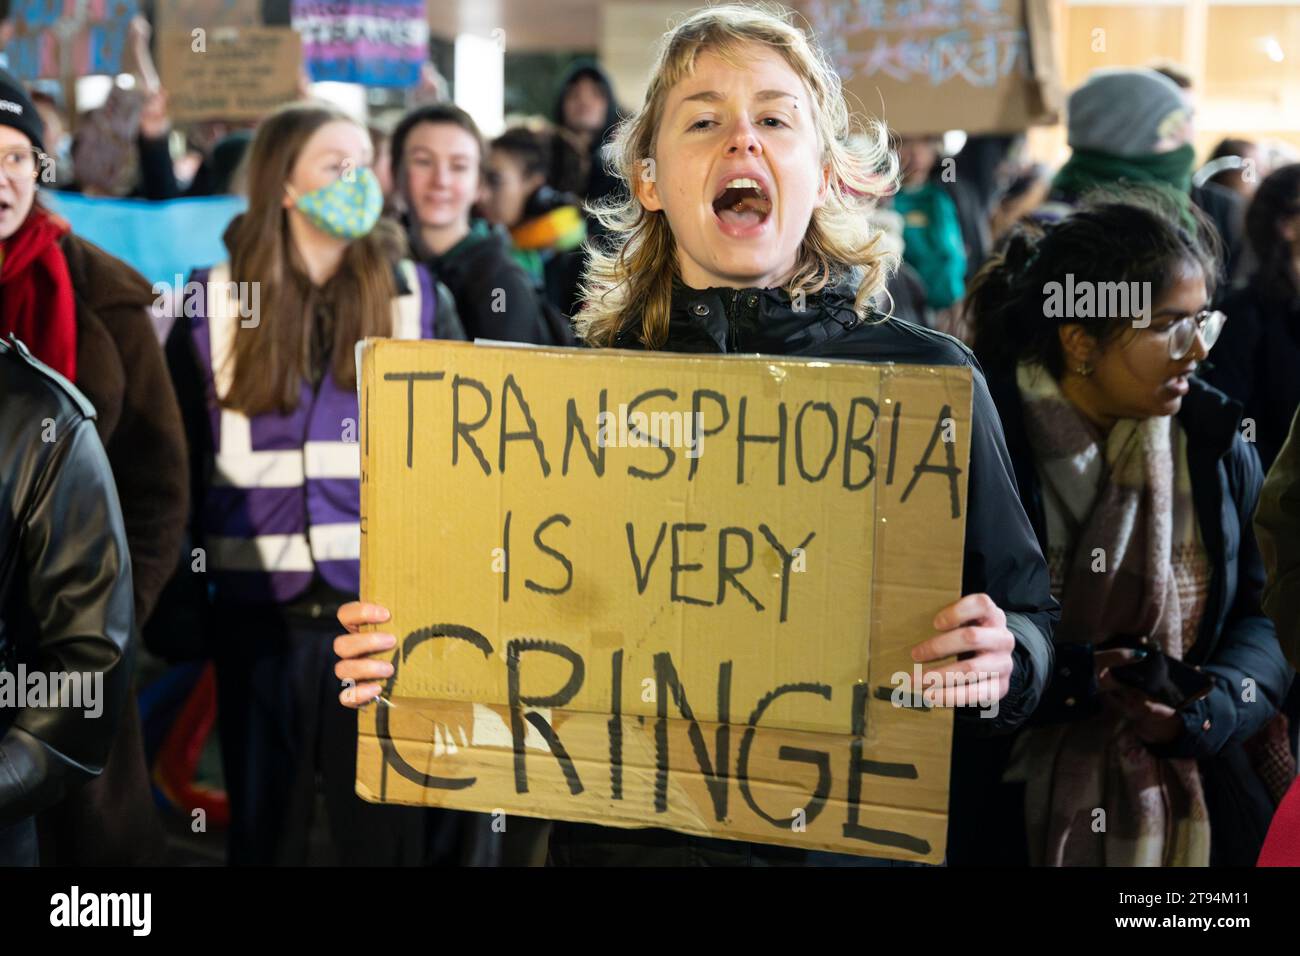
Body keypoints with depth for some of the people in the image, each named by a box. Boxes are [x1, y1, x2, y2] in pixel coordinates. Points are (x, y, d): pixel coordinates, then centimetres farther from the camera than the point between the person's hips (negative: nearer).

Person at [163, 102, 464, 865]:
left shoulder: (413, 294, 5)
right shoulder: (217, 302, 2)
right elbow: (176, 458, 3)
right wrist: (177, 596, -1)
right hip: (258, 606, 0)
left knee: (390, 827, 6)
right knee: (264, 826, 11)